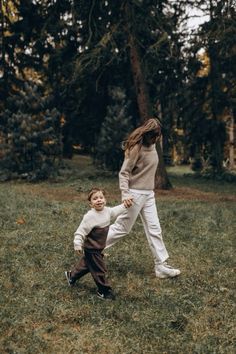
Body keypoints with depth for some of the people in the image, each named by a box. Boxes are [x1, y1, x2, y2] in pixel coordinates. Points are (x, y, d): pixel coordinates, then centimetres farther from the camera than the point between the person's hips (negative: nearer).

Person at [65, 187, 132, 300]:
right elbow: (80, 231, -24)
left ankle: (71, 275, 48)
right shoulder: (90, 216, -27)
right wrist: (78, 245, -28)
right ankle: (104, 291, 17)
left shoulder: (107, 211, -4)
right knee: (99, 269, 1)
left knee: (87, 263, 27)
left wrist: (124, 206, 14)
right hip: (91, 249, -9)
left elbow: (115, 211, 19)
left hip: (99, 247, 9)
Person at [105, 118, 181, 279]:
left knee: (154, 229, 6)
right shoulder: (137, 147, -17)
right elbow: (124, 172, -17)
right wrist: (125, 194, -27)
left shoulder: (152, 145, 8)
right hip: (135, 193, -8)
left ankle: (162, 266, 11)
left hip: (149, 194, 8)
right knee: (122, 227, 1)